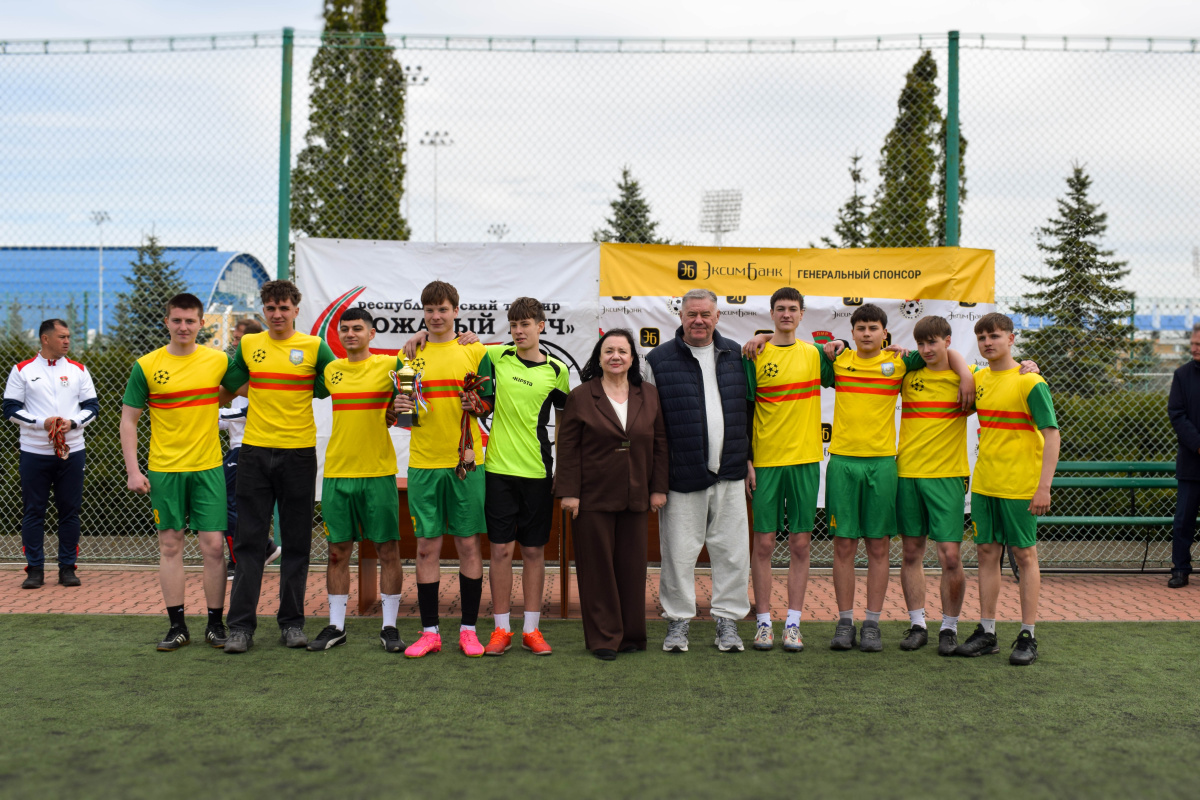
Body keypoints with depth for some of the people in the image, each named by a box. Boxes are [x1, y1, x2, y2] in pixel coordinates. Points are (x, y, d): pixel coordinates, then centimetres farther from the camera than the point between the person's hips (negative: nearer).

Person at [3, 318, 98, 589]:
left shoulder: (78, 370, 9)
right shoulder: (22, 370, 3)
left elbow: (92, 406, 8)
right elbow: (11, 409, 0)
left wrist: (72, 423, -11)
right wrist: (41, 423, -14)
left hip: (71, 452, 2)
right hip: (34, 453, -1)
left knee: (70, 511, 3)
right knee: (33, 511, 1)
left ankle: (67, 567, 11)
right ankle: (35, 569, 9)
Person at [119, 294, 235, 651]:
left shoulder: (218, 360, 2)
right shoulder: (146, 366, -1)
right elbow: (128, 420, 2)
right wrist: (133, 470, -4)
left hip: (208, 467, 0)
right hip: (164, 469, 0)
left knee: (212, 545, -1)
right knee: (170, 546, 5)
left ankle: (216, 623, 11)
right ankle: (177, 626, 14)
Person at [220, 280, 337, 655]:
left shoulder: (314, 347, 2)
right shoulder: (248, 345, 9)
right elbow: (230, 388, 16)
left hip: (299, 452, -1)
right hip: (255, 451, 1)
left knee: (296, 543, 5)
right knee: (249, 542, 1)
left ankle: (292, 622, 15)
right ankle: (241, 626, 6)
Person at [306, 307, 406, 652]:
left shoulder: (389, 365, 0)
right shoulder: (331, 370, 11)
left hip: (379, 472, -3)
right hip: (337, 472, 3)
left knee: (388, 549, 1)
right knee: (338, 550, 7)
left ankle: (389, 627, 11)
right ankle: (336, 626, 18)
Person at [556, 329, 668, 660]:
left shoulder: (649, 396, 8)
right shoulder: (580, 397, -1)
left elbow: (660, 444, 9)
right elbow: (568, 447, -2)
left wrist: (658, 488, 5)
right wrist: (569, 492, -8)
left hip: (634, 497, 3)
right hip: (593, 497, -3)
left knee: (632, 566, 7)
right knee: (598, 566, 2)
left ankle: (632, 635, 20)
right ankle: (603, 638, 12)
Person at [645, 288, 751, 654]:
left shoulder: (735, 355, 11)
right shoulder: (659, 360, 1)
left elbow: (747, 410, 17)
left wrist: (750, 458, 13)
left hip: (729, 473, 3)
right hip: (682, 474, -3)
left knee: (732, 549, 6)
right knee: (679, 551, 2)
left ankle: (728, 620, 19)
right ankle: (678, 620, 17)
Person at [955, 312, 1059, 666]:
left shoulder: (1029, 382, -11)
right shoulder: (980, 380, 8)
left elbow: (1052, 435, -13)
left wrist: (1044, 487, -18)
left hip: (1020, 485, -6)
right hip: (984, 483, 6)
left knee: (1024, 555, 2)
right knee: (987, 553, 9)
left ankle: (1027, 637, 9)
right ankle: (986, 633, 16)